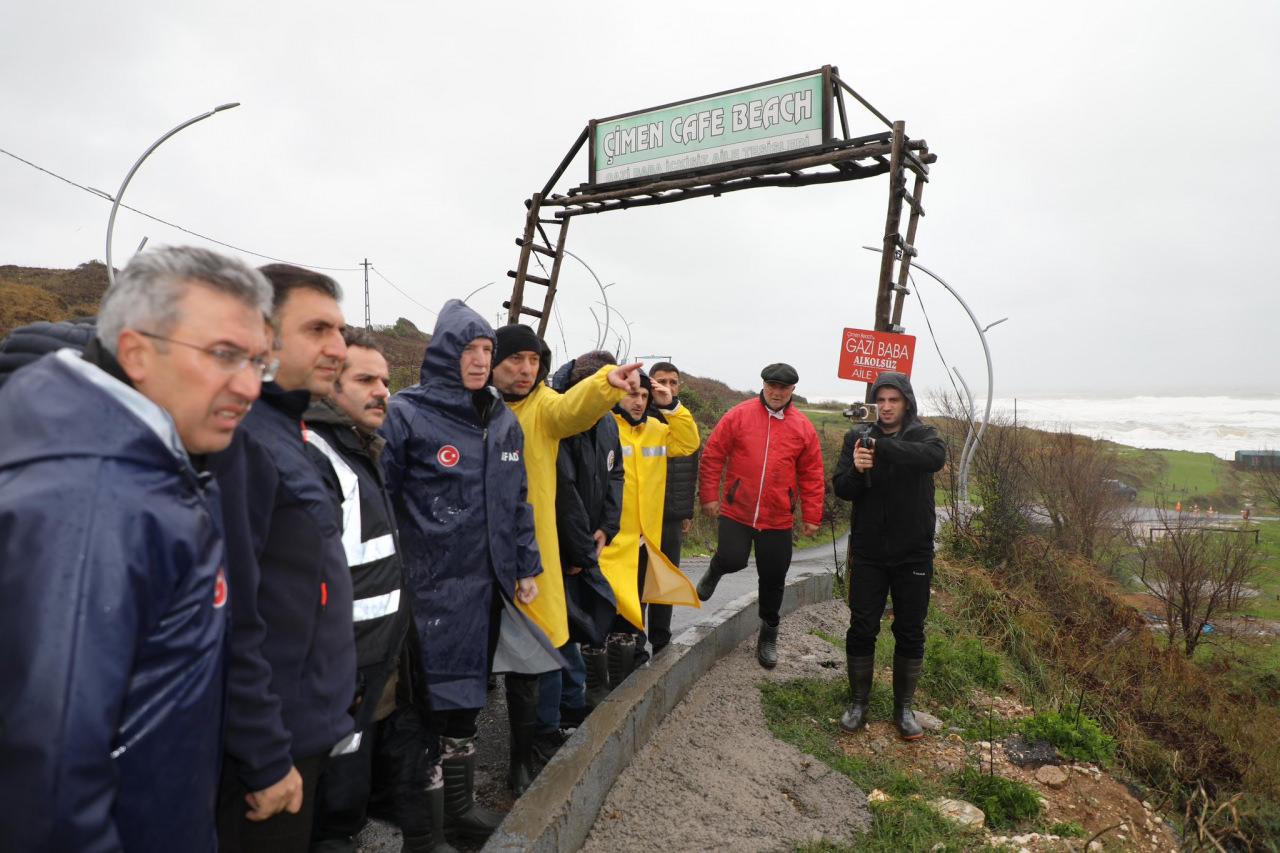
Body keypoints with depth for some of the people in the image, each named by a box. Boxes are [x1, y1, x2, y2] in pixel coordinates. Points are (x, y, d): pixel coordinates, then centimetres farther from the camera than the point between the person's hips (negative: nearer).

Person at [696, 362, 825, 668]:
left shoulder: (803, 428, 1)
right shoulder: (738, 416, -5)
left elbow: (812, 476, 3)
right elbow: (713, 456, -3)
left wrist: (811, 517, 1)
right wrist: (709, 495, -6)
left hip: (778, 519, 2)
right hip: (736, 512, -2)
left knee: (773, 580, 9)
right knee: (733, 560, -14)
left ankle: (768, 634, 32)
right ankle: (715, 570, 25)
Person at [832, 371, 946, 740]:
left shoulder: (923, 435, -2)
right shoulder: (858, 437, 0)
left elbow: (935, 457, -27)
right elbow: (841, 489, -6)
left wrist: (880, 447, -36)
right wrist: (857, 470, -28)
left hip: (913, 555, 0)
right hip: (868, 553, 0)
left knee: (910, 633, 9)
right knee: (861, 630, 4)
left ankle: (904, 707, 26)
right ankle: (859, 703, 21)